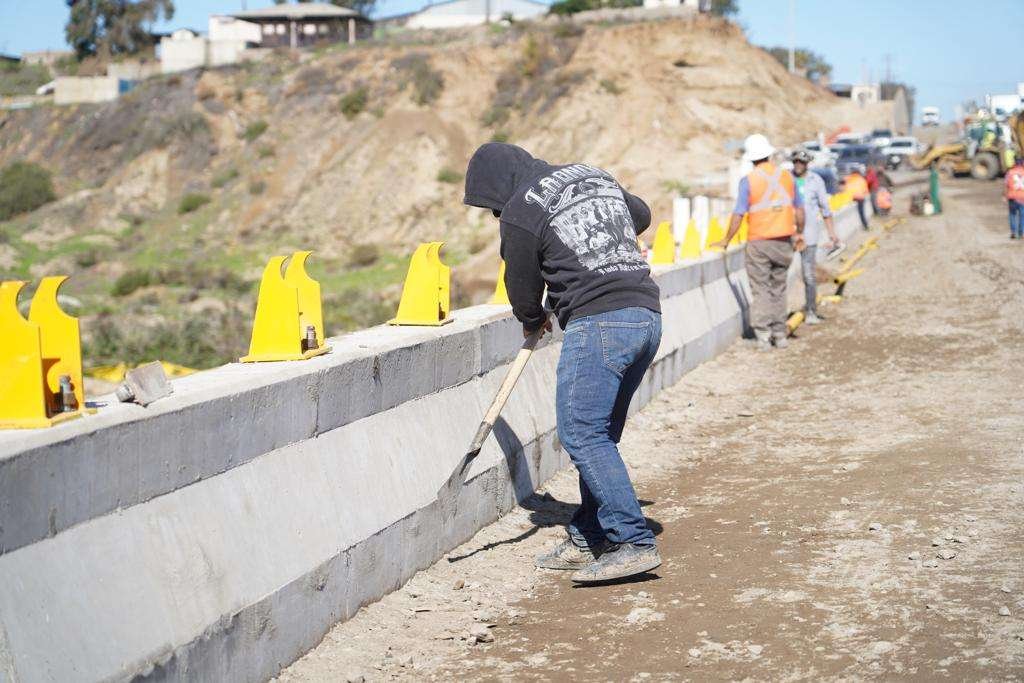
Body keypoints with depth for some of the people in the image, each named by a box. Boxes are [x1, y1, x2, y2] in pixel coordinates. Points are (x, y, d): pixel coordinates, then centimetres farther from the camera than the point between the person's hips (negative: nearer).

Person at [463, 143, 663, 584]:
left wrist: (533, 321, 28)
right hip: (647, 315, 9)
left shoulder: (519, 214, -3)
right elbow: (641, 214, 38)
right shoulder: (593, 175, 20)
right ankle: (588, 539, 20)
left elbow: (523, 294, 7)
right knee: (600, 435, 14)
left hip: (598, 322, -9)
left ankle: (633, 543, -11)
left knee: (582, 434, -7)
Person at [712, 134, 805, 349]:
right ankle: (780, 335, 16)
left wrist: (726, 240, 0)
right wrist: (799, 234, 22)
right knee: (778, 289, 14)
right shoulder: (787, 176, 2)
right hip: (784, 242, 3)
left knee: (761, 290, 4)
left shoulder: (748, 181, -9)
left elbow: (738, 215, -10)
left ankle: (763, 336, 1)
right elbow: (799, 209, 8)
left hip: (759, 243, -3)